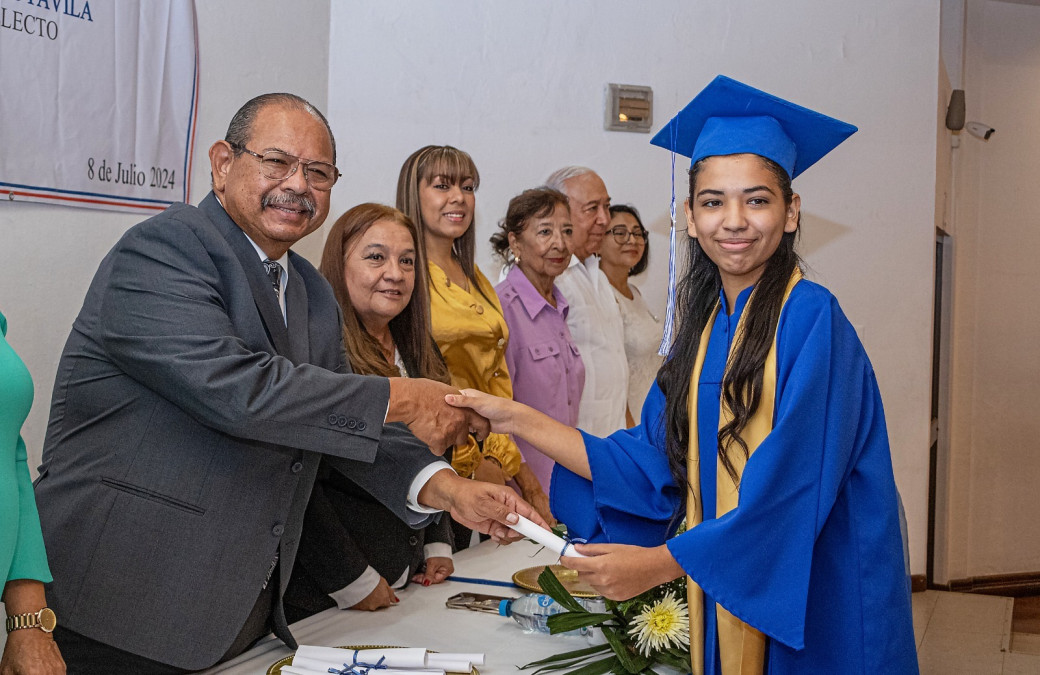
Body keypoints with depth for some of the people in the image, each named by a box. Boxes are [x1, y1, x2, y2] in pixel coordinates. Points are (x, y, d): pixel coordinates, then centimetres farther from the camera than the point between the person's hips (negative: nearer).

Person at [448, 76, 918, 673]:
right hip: (724, 591, 6)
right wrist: (520, 420, -2)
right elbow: (653, 467, 2)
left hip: (815, 596, -6)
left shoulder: (811, 319, -15)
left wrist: (662, 561, -24)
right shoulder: (704, 326, 5)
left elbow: (794, 488, -22)